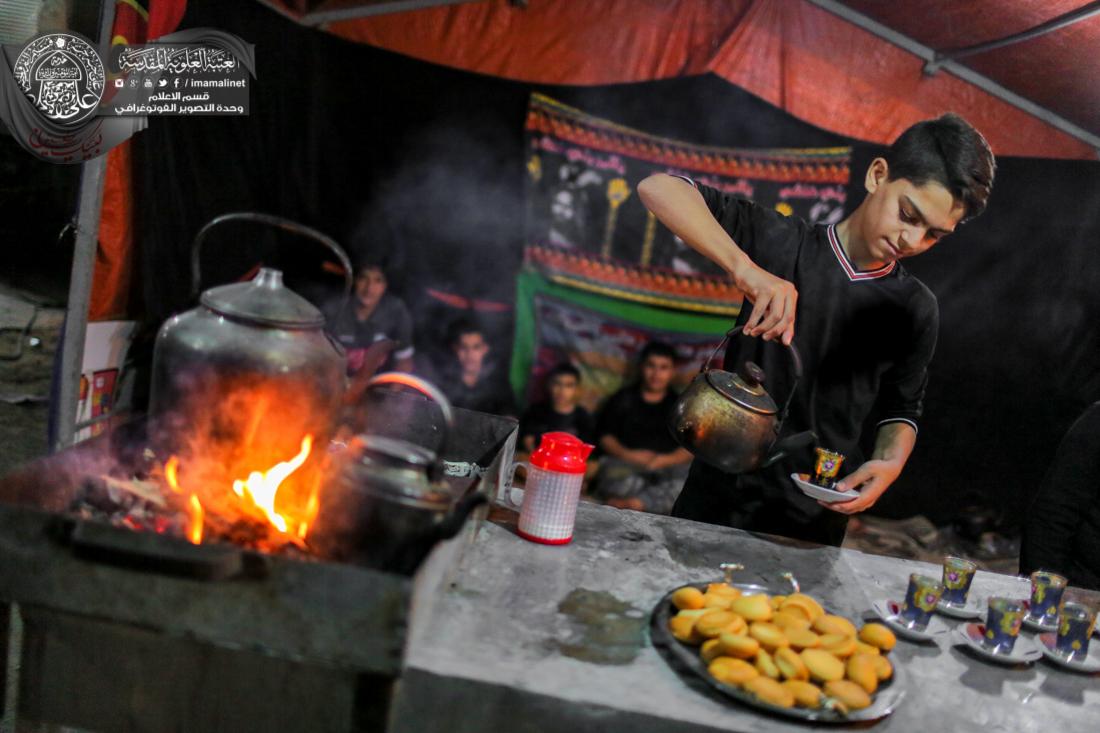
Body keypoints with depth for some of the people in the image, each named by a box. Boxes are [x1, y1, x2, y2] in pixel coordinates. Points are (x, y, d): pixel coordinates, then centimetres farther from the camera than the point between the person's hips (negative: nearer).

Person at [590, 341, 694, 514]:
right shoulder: (623, 399, 19)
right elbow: (604, 435, 9)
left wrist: (665, 460, -11)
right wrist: (627, 454, -9)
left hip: (668, 466, 1)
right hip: (625, 464, -1)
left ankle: (632, 503, -38)